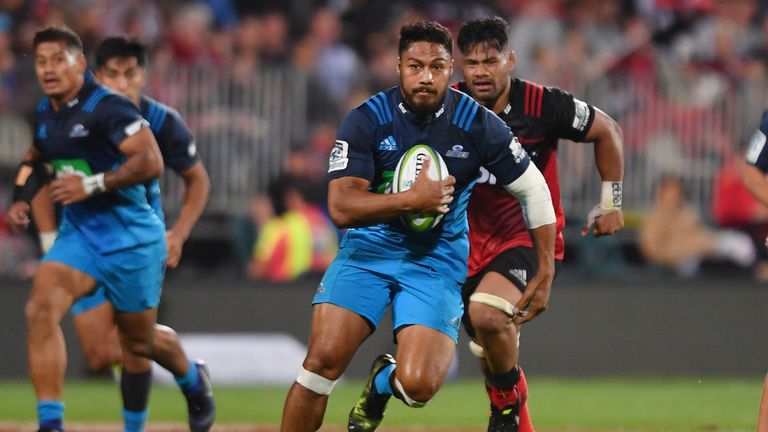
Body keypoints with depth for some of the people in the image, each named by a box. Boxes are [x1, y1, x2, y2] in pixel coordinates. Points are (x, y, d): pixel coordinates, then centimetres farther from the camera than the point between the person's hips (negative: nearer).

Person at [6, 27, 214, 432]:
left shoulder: (107, 108, -18)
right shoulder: (45, 113, 6)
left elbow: (150, 161, -28)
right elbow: (36, 156, 28)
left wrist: (91, 185, -29)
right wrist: (20, 197, 12)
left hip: (130, 238, -6)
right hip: (78, 234, 6)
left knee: (139, 341, 11)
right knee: (41, 309, -20)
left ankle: (194, 380, 46)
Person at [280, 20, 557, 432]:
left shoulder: (478, 124, -9)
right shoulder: (366, 120, -11)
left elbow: (534, 190, 3)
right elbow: (340, 207, -18)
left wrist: (545, 274, 4)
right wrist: (413, 199, -27)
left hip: (436, 259, 0)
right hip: (369, 248, 0)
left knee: (417, 385, -17)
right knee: (323, 360, -18)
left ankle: (383, 381, 22)